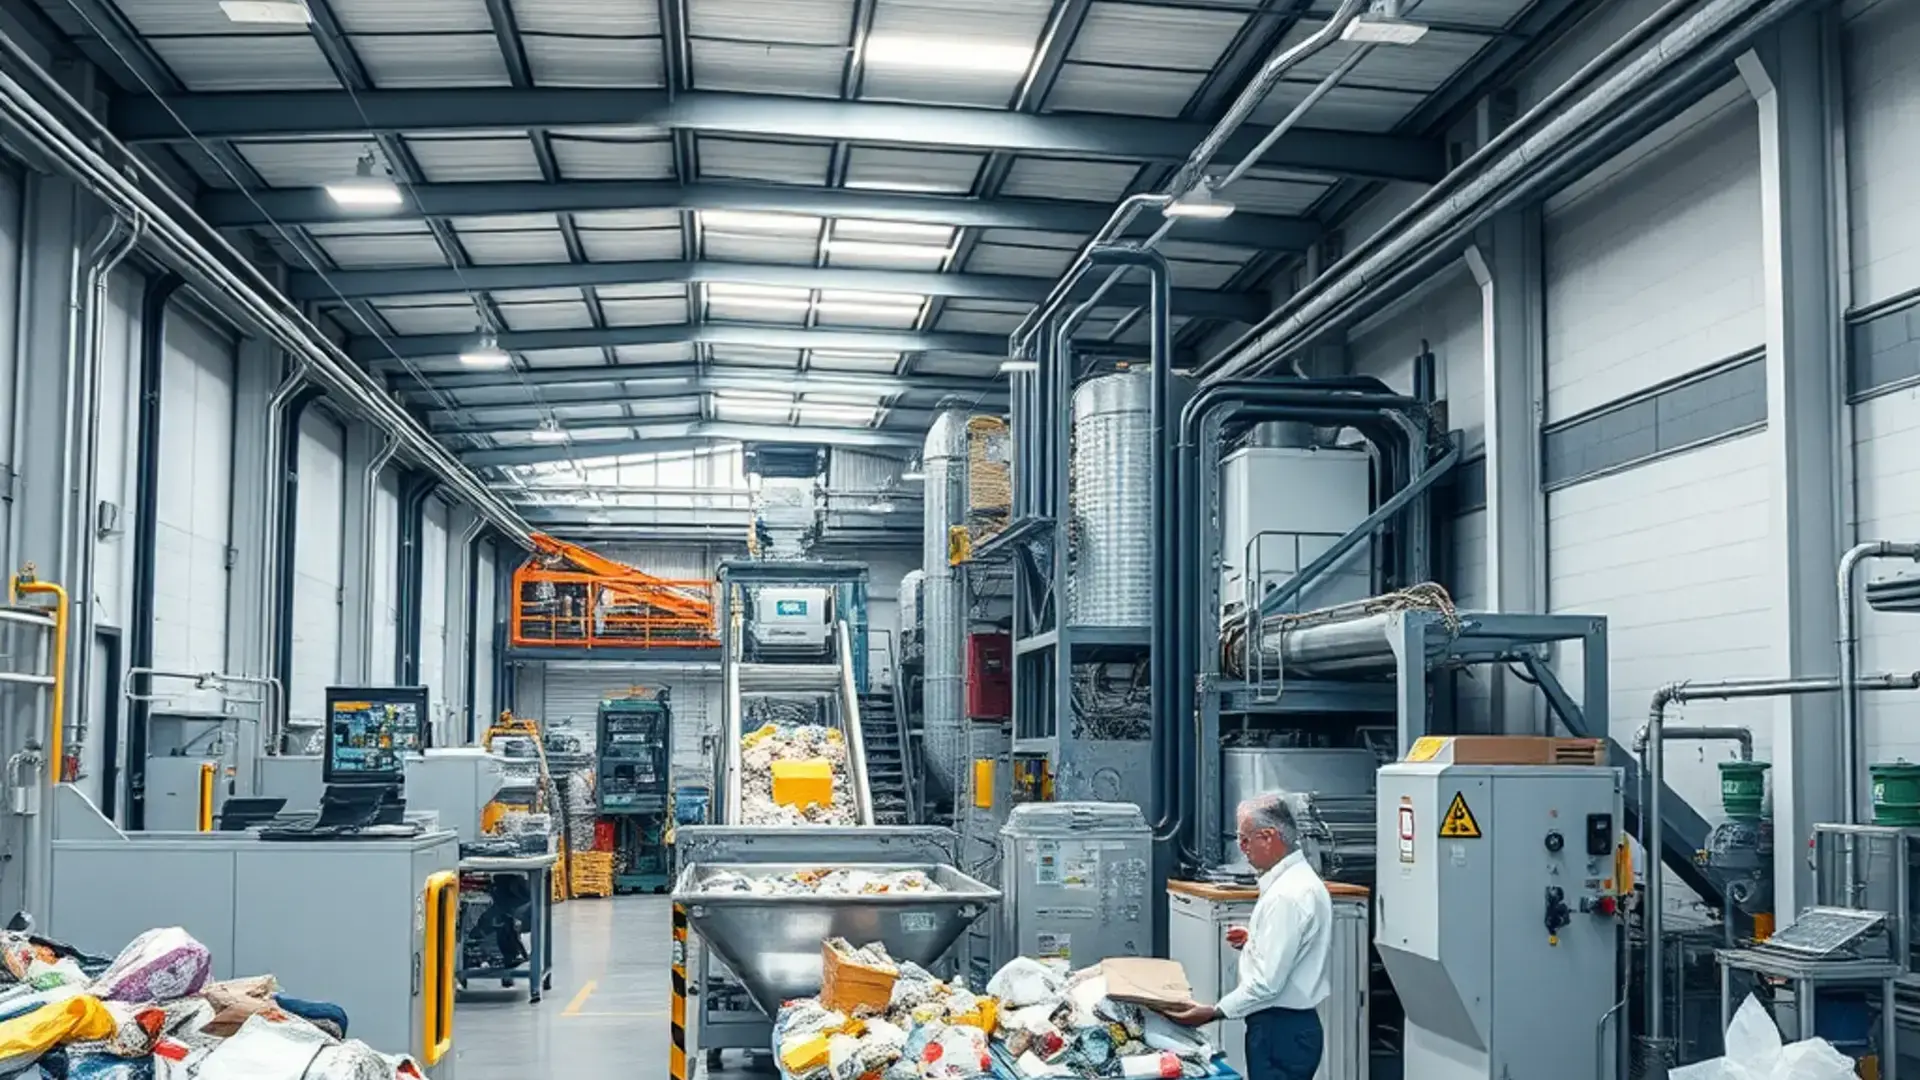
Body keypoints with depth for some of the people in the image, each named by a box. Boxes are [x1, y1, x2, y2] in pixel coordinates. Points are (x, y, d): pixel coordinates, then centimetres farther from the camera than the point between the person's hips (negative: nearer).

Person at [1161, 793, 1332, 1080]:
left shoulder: (1288, 895, -21)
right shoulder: (1300, 879, 11)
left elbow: (1268, 982, -24)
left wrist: (1213, 1012, -17)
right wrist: (1254, 941, 11)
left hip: (1281, 1032, -10)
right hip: (1294, 1025, 10)